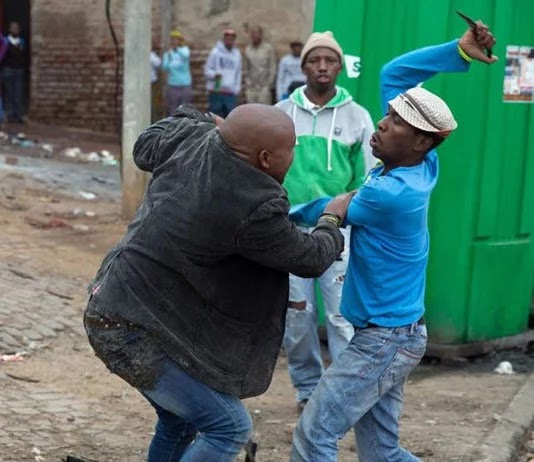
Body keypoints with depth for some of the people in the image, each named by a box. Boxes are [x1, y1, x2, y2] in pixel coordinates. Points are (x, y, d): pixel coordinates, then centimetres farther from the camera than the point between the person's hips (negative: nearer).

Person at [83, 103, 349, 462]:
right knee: (230, 428, -3)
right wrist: (332, 221, 13)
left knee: (181, 423, 21)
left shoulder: (193, 139, -4)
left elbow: (146, 147, 19)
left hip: (112, 309, 9)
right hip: (135, 334, -9)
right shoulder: (255, 210, -25)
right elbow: (309, 259, -7)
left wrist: (199, 118, 35)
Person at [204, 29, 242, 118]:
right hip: (216, 91, -4)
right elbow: (207, 70, -1)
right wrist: (214, 75, -21)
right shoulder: (215, 52, -1)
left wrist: (237, 88, 8)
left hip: (231, 93, 4)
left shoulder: (237, 54, 12)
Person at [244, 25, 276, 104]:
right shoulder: (247, 50, 10)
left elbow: (273, 69, -1)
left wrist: (268, 85, -6)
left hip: (264, 87, -4)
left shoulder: (268, 48, -1)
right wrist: (248, 83, 5)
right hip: (251, 88, 4)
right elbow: (246, 68, 15)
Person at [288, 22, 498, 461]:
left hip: (386, 338, -10)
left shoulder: (390, 193, -25)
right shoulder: (421, 164, 0)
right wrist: (459, 50, -6)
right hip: (391, 332, 10)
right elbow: (394, 75, 5)